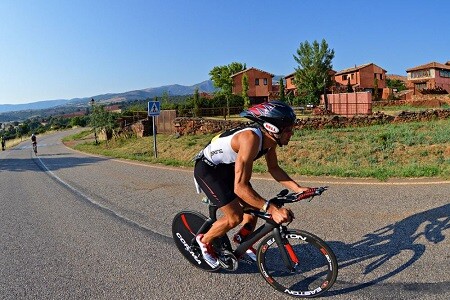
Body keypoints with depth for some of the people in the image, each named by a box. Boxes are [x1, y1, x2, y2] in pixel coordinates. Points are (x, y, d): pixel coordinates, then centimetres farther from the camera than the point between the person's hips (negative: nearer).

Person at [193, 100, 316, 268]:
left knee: (255, 205, 5)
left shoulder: (269, 138, -10)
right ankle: (204, 241, 13)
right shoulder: (251, 139, -36)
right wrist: (272, 210, -42)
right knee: (235, 217, -12)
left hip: (227, 167, 8)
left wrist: (298, 188, -7)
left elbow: (274, 169, 4)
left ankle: (242, 238, 30)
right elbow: (240, 187, -39)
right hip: (207, 169, -8)